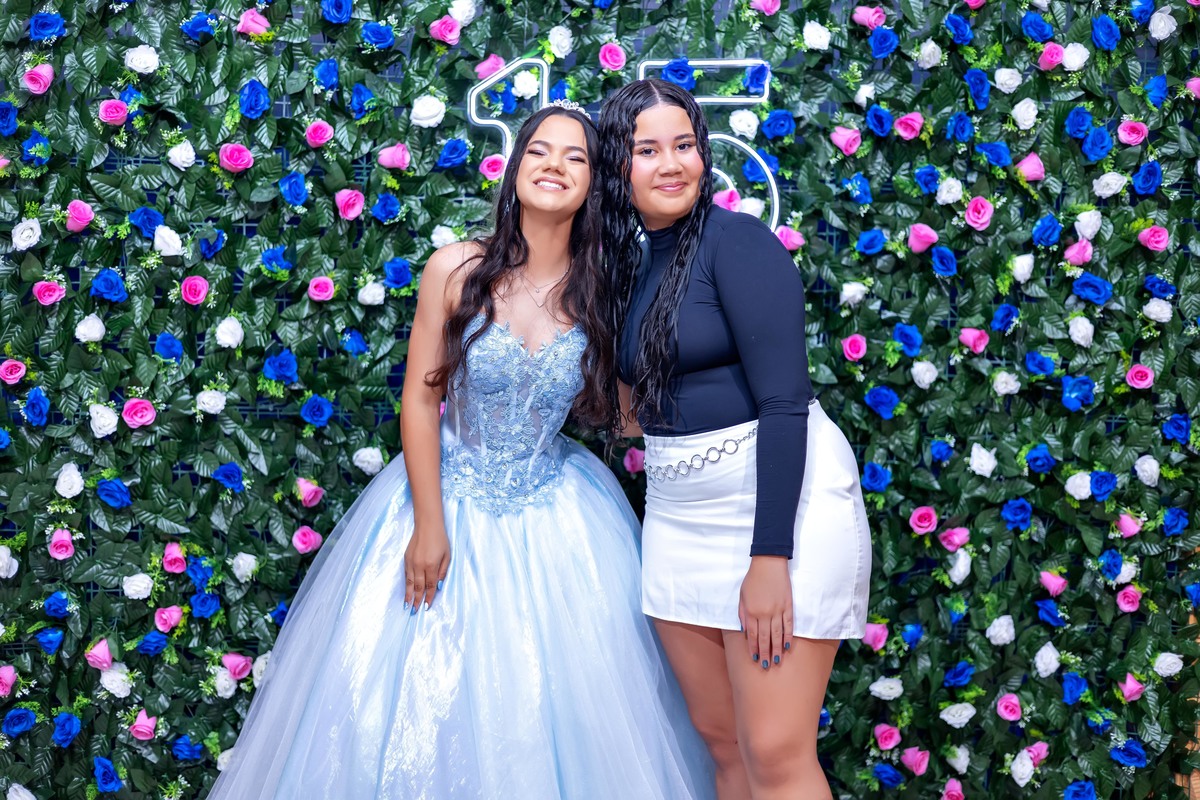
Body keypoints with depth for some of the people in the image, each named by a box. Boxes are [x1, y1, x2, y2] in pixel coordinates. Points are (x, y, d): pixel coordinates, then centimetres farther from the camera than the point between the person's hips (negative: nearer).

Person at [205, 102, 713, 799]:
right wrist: (427, 525, -10)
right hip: (449, 497, -1)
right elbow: (420, 401, -7)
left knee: (554, 701, 5)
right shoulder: (457, 270, -9)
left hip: (554, 515, 1)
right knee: (419, 699, 6)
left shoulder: (601, 290, -5)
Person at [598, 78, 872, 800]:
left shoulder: (736, 241, -11)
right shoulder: (630, 260, 11)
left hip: (777, 500, -7)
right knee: (722, 740, 12)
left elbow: (784, 402, -18)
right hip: (678, 512, 7)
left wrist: (770, 555, -21)